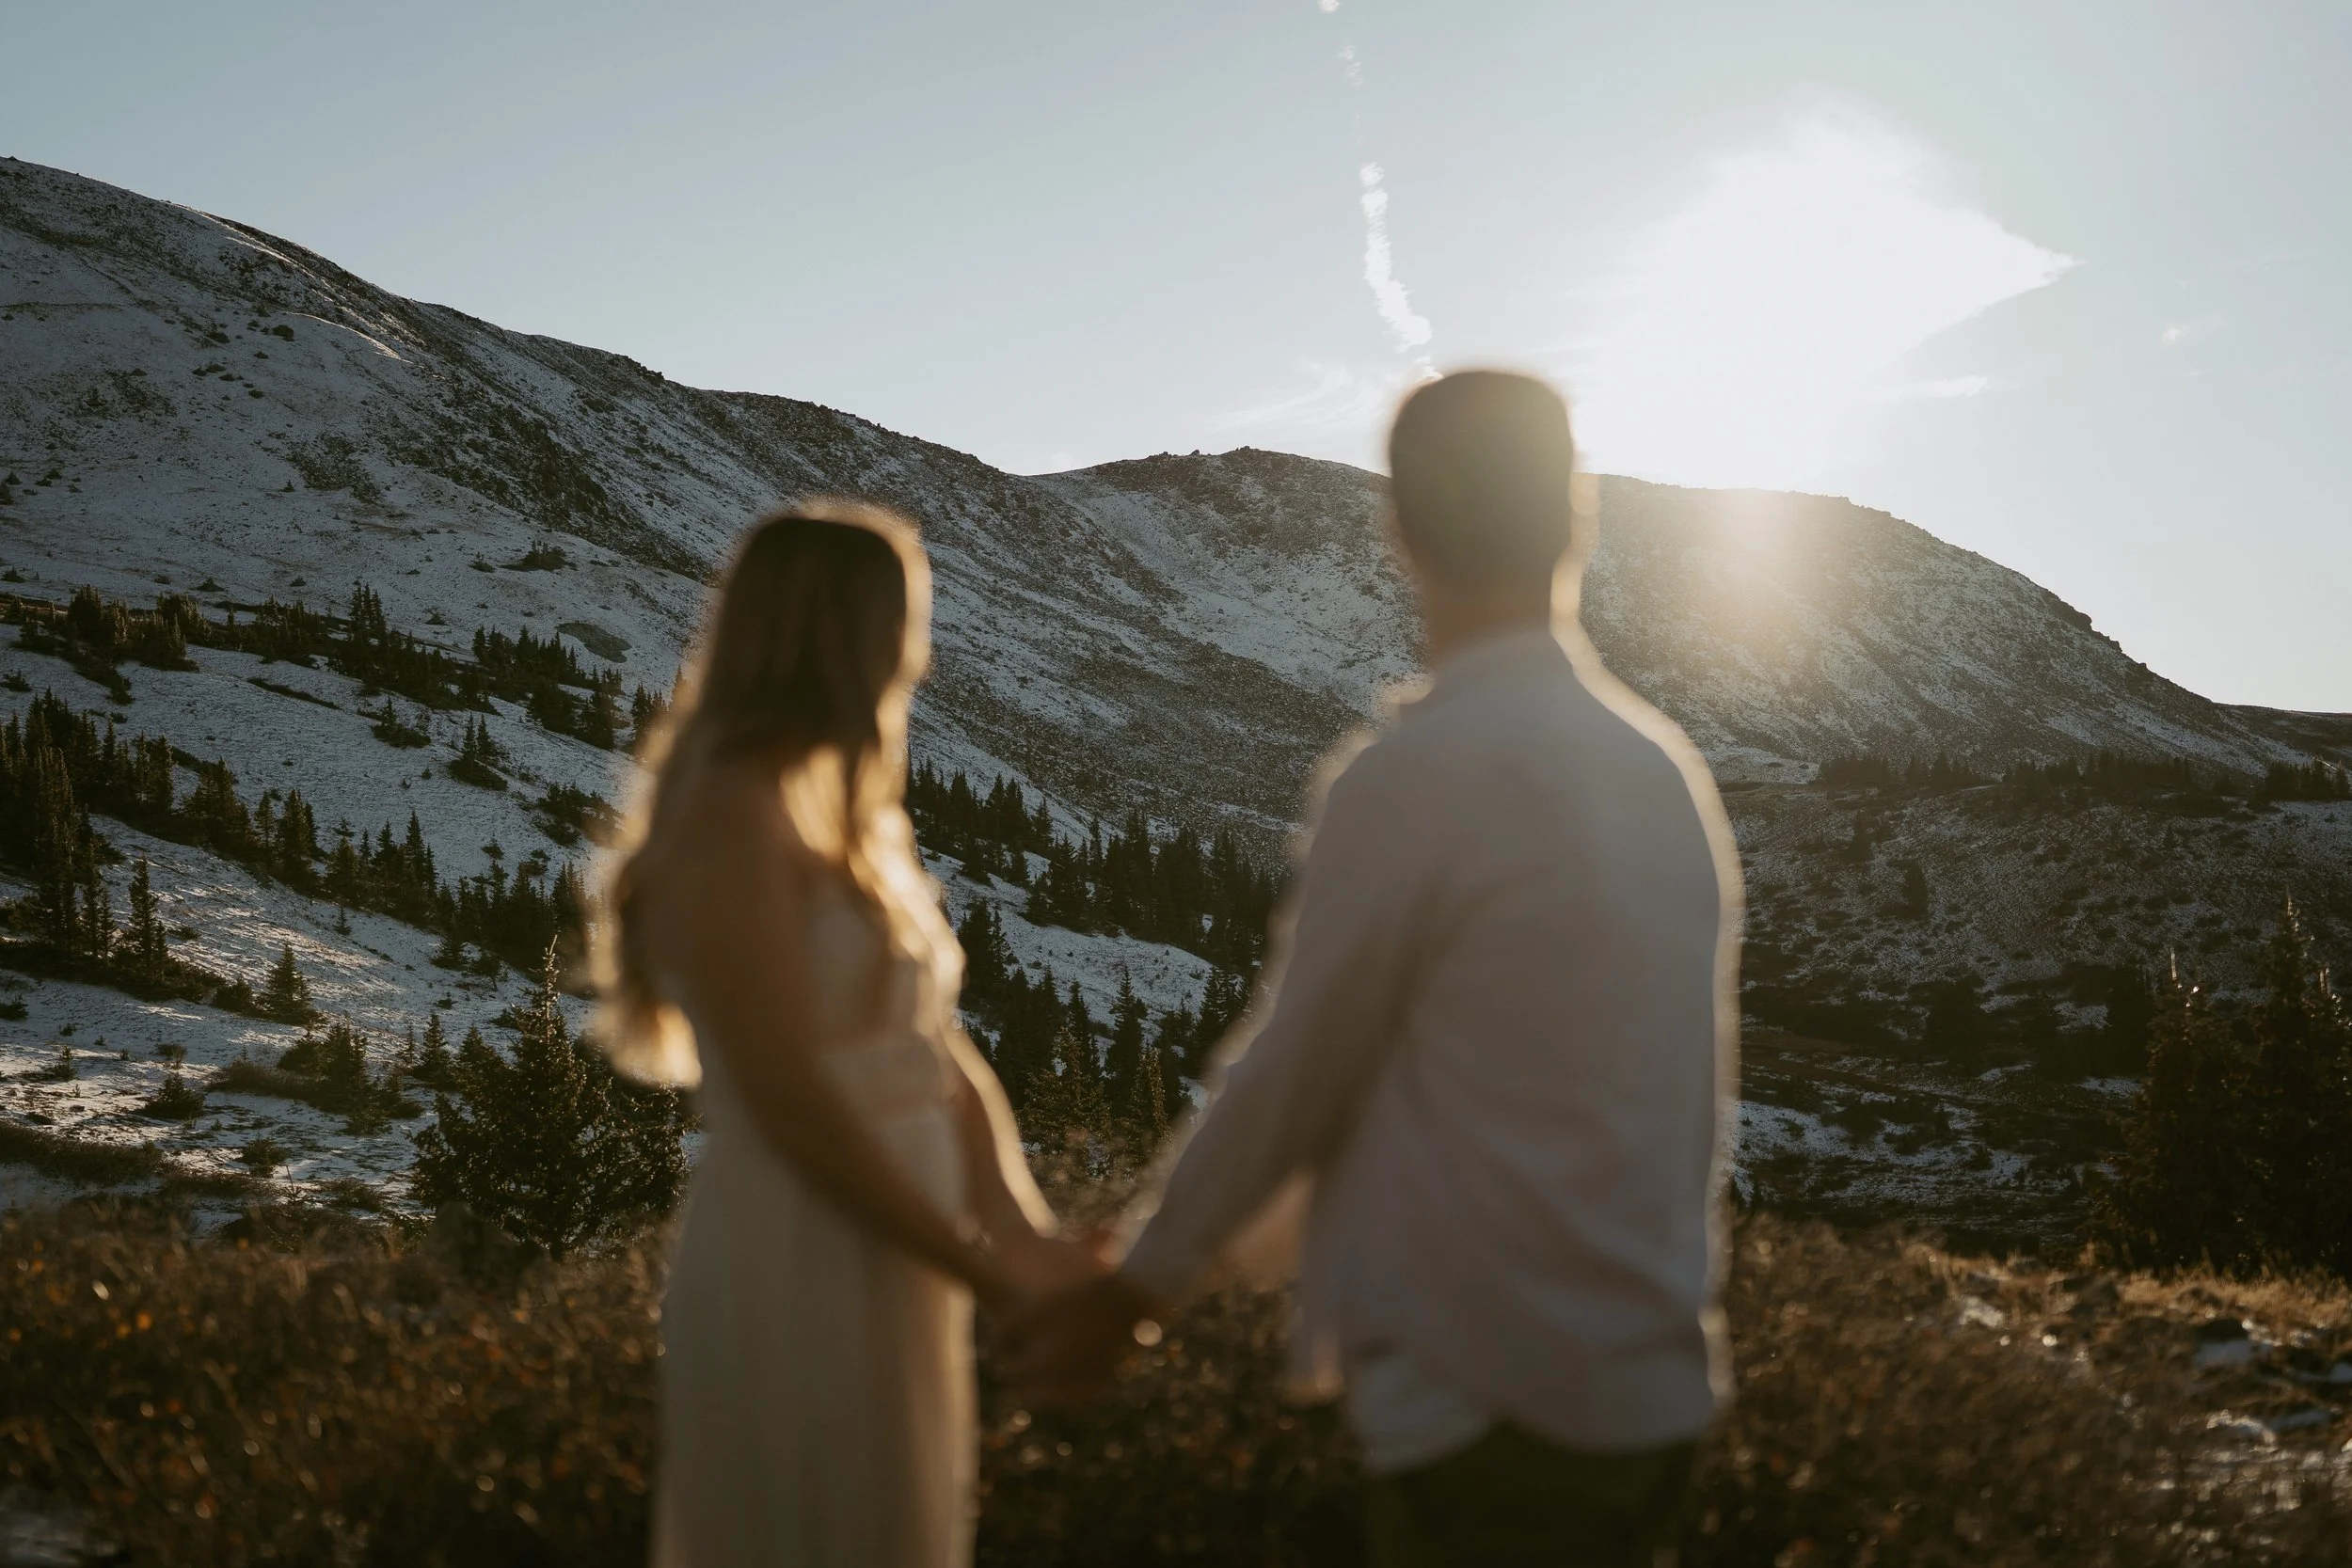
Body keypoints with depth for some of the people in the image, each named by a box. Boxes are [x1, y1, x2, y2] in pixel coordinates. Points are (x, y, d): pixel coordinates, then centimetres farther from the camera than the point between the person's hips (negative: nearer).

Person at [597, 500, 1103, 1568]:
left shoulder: (852, 822, 13)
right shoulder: (732, 814, -14)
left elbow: (937, 1054, 9)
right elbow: (790, 1099, -20)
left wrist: (1022, 1233, -5)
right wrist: (984, 1268, -16)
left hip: (895, 1280, 9)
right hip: (794, 1287, -9)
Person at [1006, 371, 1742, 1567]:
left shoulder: (1416, 773, -17)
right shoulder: (1667, 766, 4)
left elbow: (1289, 1077, -8)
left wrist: (1130, 1295, 6)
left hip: (1492, 1408, -7)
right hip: (1657, 1381, 7)